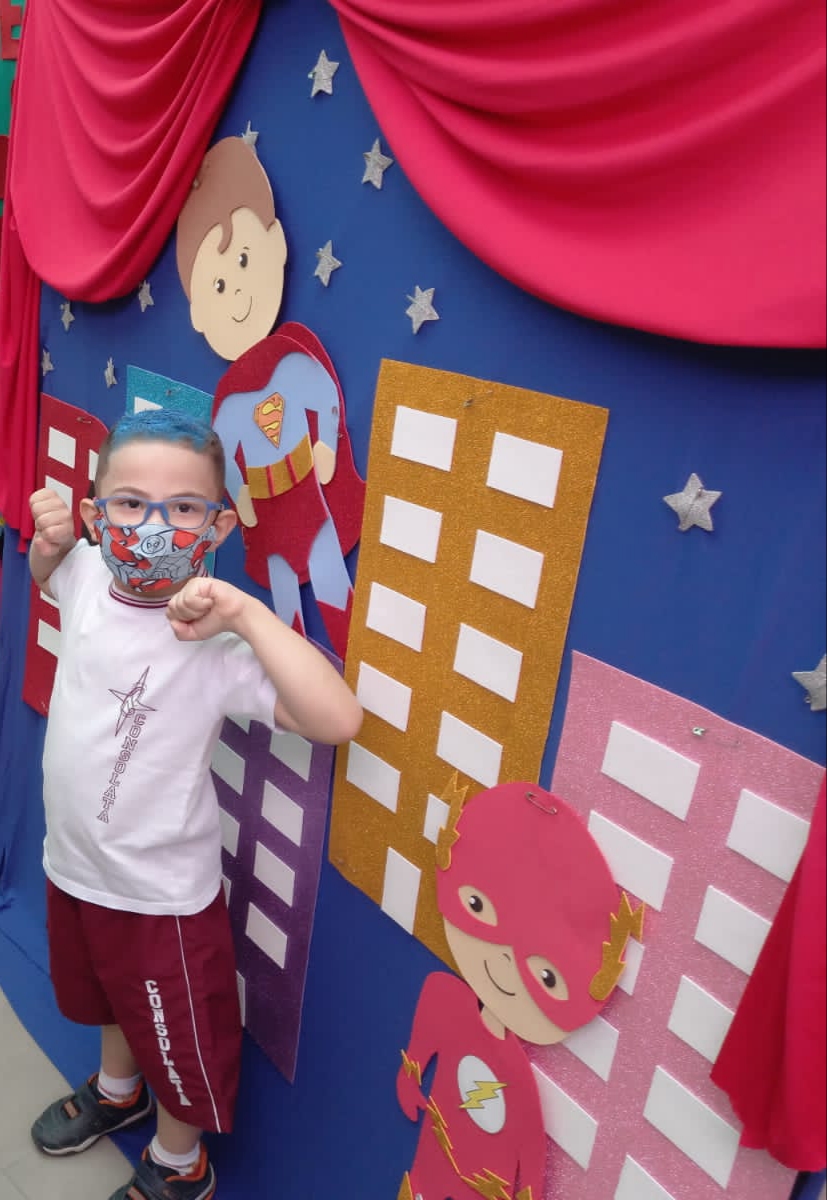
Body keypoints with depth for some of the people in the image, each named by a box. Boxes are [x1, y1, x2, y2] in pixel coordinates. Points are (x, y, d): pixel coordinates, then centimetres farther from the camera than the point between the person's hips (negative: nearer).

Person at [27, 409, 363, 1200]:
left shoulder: (212, 641, -31)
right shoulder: (90, 579, -11)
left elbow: (337, 720, -44)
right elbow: (47, 573, 16)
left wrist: (247, 612, -46)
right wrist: (49, 539, -7)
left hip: (160, 894, -7)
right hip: (73, 865, 7)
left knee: (177, 1041, 20)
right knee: (102, 999, 35)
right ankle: (117, 1090, 66)